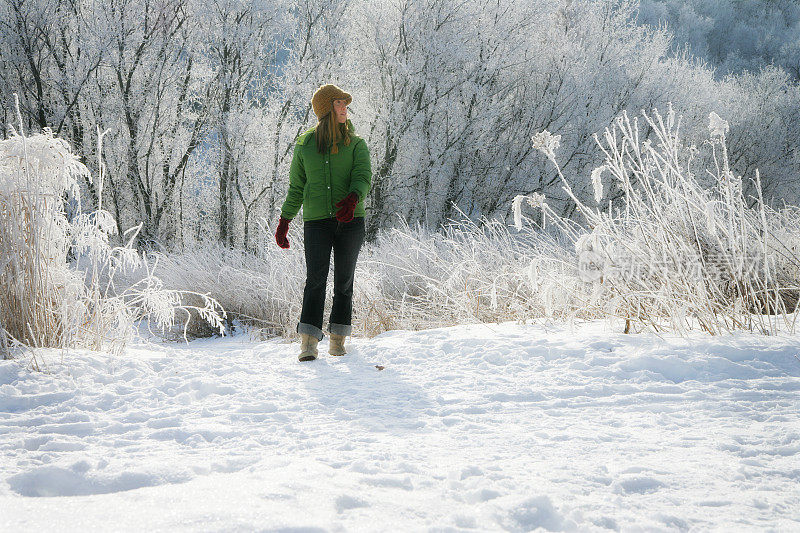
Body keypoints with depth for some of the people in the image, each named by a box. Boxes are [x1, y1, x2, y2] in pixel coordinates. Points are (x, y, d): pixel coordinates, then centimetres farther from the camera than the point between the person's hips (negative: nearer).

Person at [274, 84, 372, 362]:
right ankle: (309, 342, -17)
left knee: (344, 281, 2)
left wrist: (353, 198, -28)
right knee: (316, 278, -13)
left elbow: (363, 177, -6)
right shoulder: (305, 145, 12)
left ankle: (338, 339, 13)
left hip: (351, 221, 1)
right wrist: (284, 221, 10)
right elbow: (296, 187, 17)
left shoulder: (356, 144, 10)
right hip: (316, 221, -1)